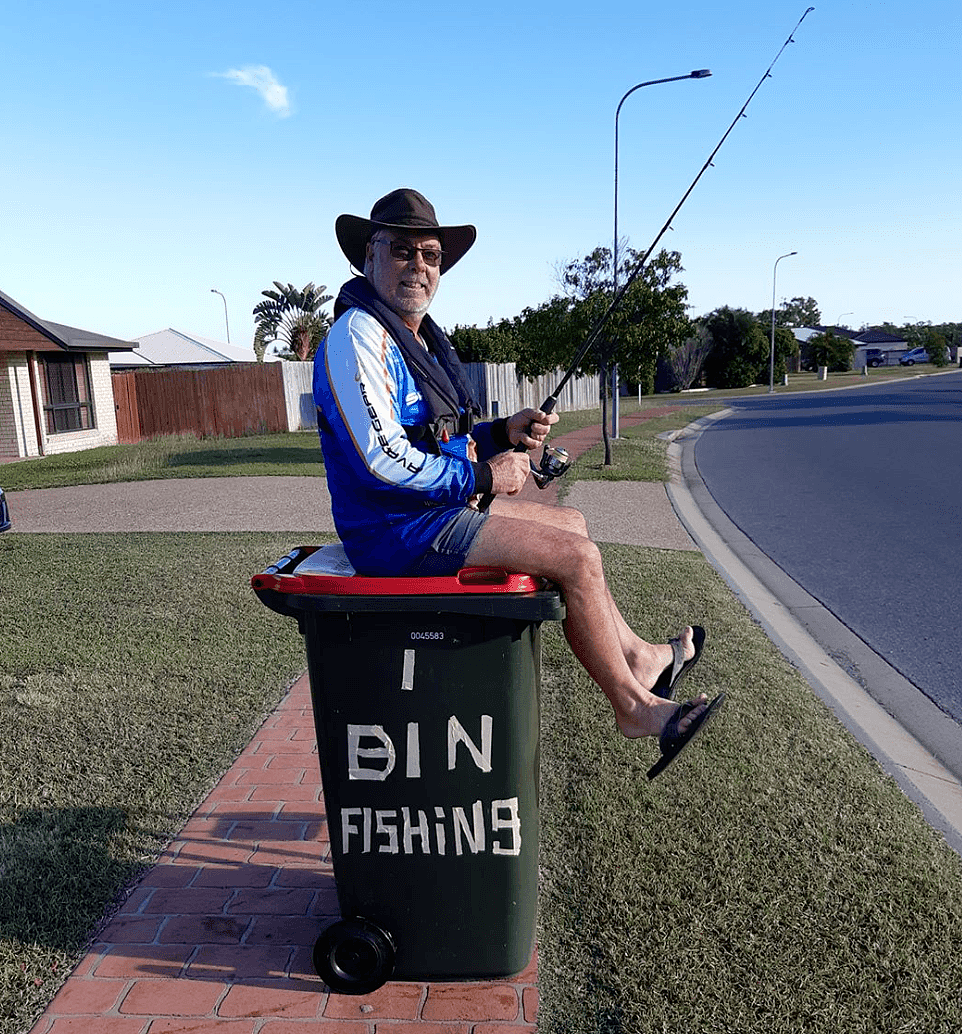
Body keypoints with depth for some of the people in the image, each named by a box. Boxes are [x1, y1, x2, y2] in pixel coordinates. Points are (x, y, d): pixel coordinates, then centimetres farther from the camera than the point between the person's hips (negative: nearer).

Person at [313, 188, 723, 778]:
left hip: (434, 509, 10)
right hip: (398, 531, -10)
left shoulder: (421, 337, 16)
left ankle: (635, 657, 29)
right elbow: (383, 462, -25)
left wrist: (503, 433, 4)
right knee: (578, 557, -14)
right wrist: (482, 476, -16)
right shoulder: (359, 336, -16)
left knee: (571, 525, 17)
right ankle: (634, 707, 4)